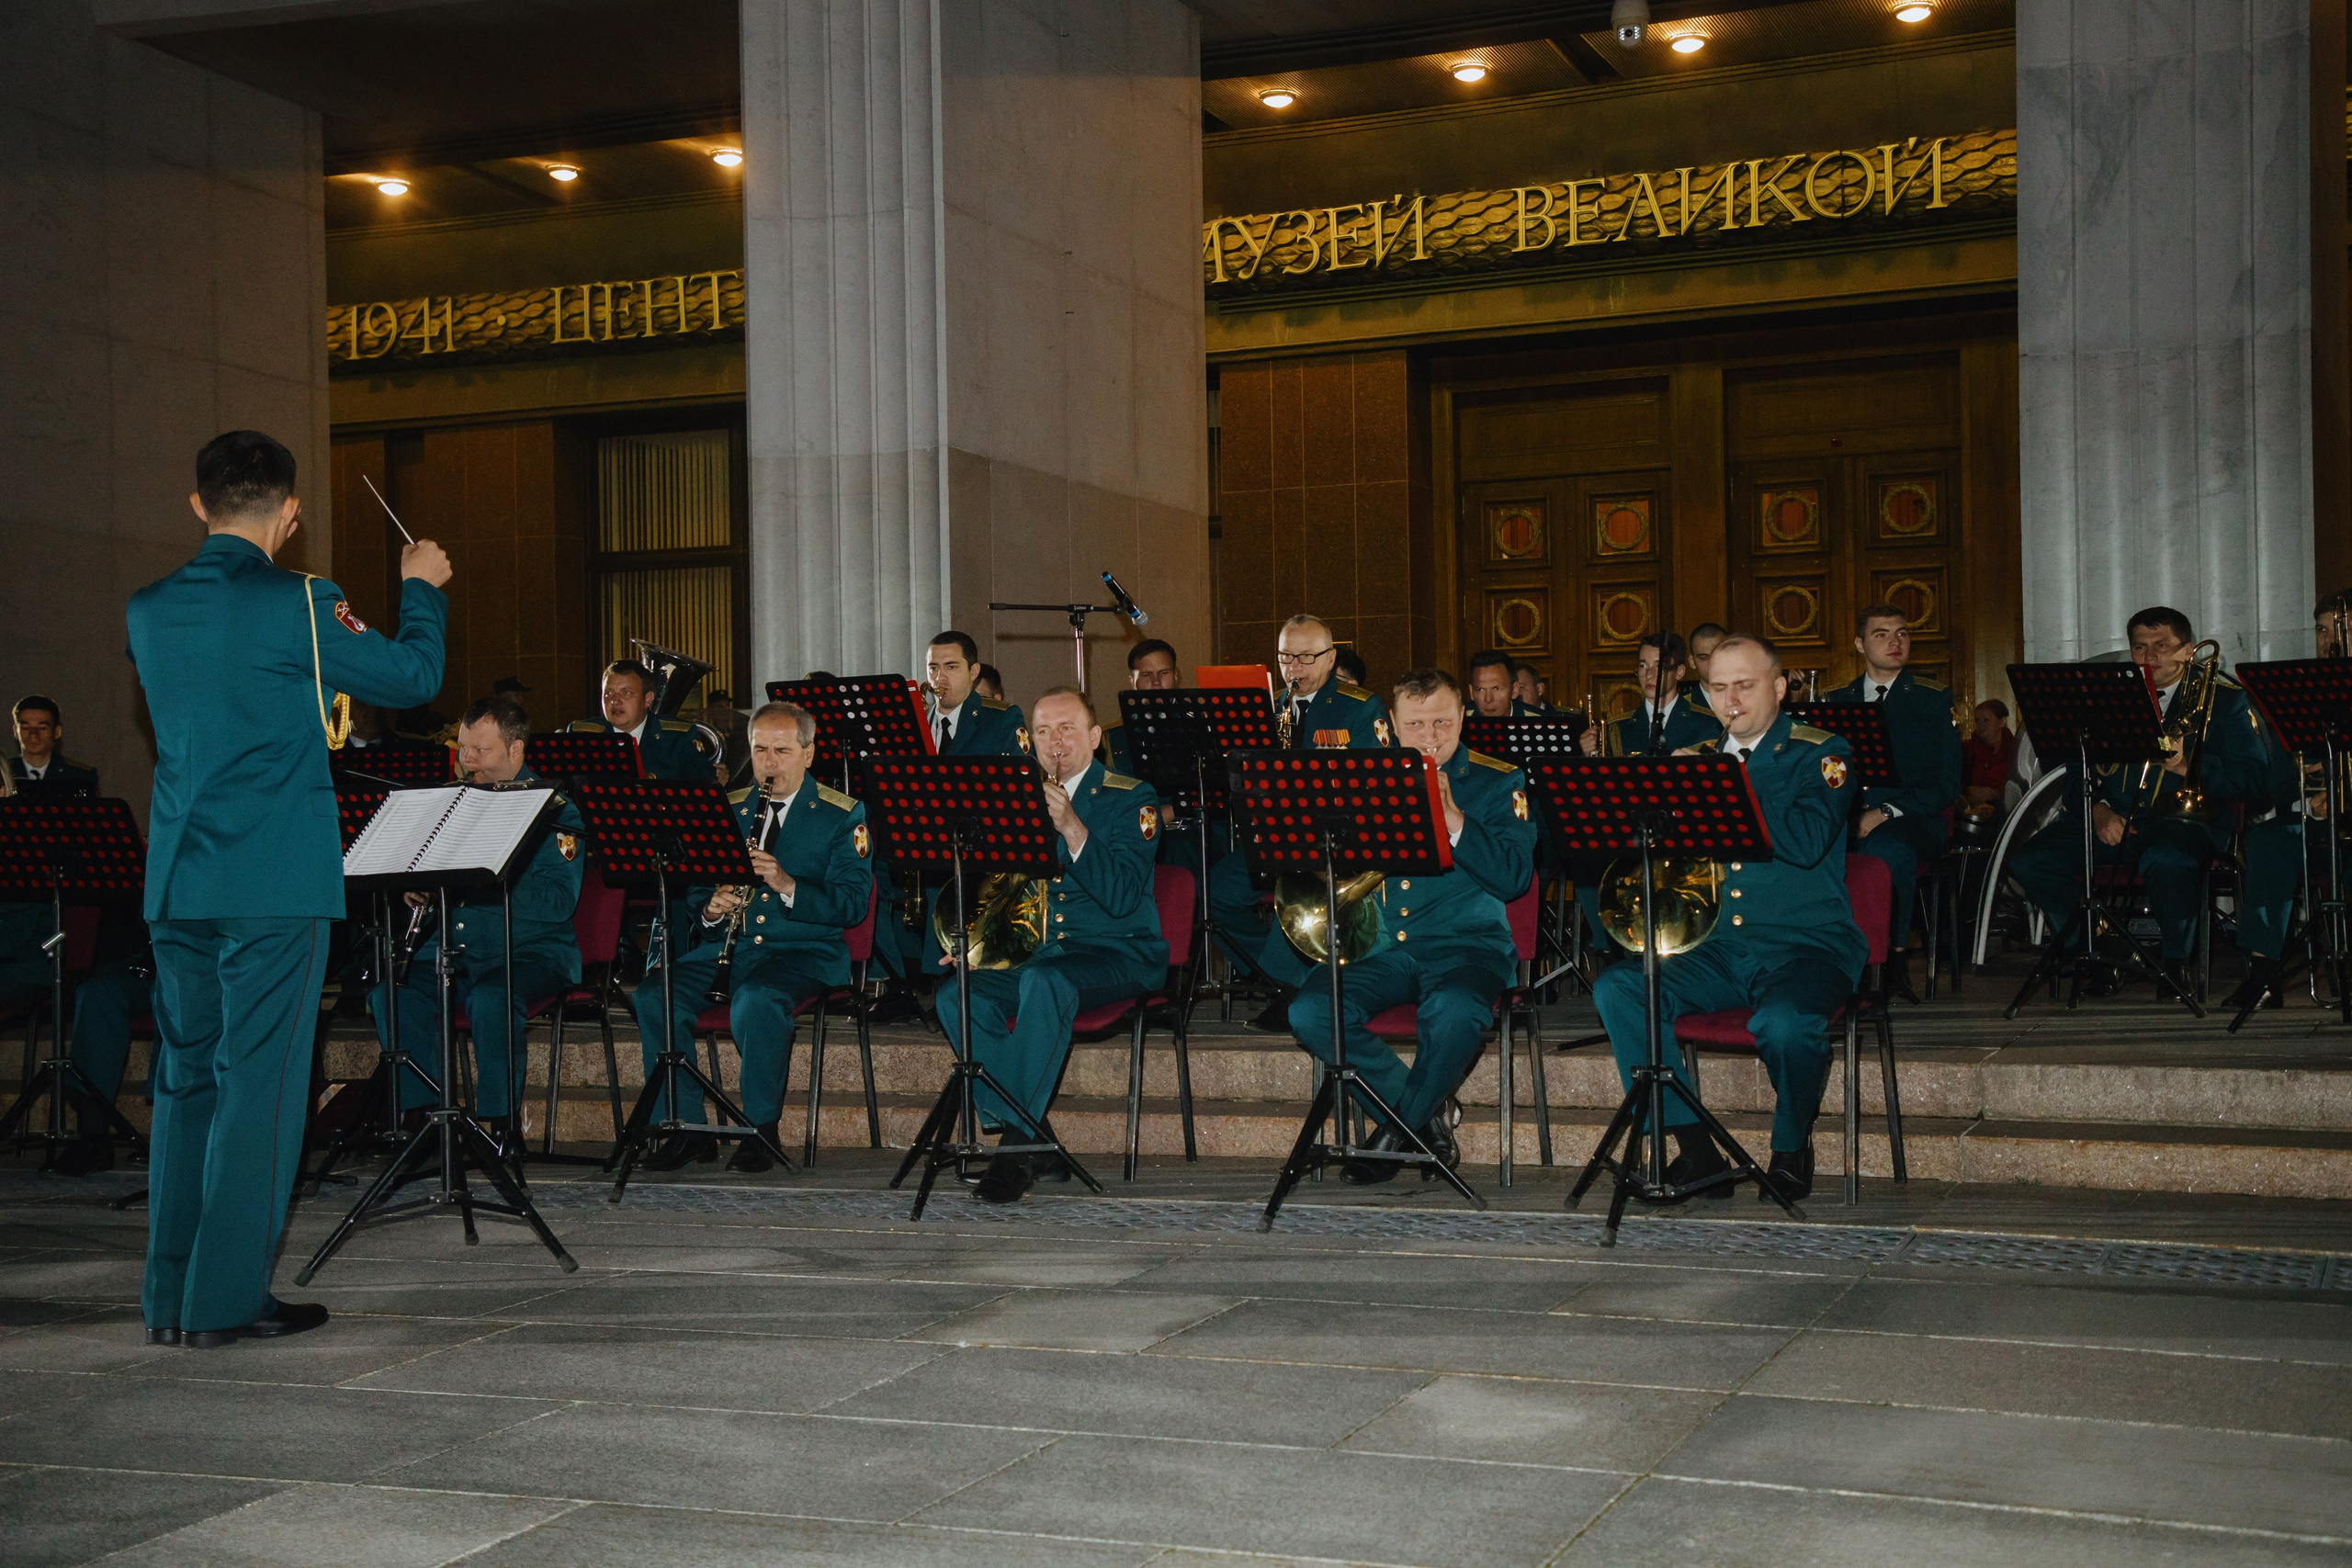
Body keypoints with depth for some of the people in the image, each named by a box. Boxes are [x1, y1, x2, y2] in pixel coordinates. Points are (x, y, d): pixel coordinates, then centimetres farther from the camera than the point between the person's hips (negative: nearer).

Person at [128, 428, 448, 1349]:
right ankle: (226, 1300, 0)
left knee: (184, 1078, 11)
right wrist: (420, 589, 17)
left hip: (176, 883, 6)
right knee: (258, 1082, -2)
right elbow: (412, 678, 1)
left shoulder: (149, 611, 9)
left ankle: (170, 1298, 14)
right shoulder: (293, 606, -10)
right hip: (276, 882, -6)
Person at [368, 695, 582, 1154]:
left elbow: (558, 903, -16)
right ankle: (421, 1113, -11)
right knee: (389, 990, -20)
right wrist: (417, 888, -1)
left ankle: (503, 1123, -20)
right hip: (454, 950, 6)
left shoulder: (554, 810, -4)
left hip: (531, 951, -6)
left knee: (490, 998, -35)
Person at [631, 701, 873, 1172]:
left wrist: (787, 885, -21)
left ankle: (761, 1130, -20)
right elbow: (692, 893, 15)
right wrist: (710, 909, -9)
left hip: (803, 951, -4)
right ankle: (688, 1130, -12)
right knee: (653, 994, -23)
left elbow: (852, 906, -6)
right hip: (726, 947, 4)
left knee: (758, 999, -37)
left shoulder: (842, 816, 4)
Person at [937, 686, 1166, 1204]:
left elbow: (1121, 897, -16)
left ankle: (1018, 1144, -31)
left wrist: (1070, 824, -24)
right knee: (957, 994, -23)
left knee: (1044, 981, -37)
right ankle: (1027, 1142, -18)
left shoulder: (1131, 798, -2)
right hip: (1029, 951, 5)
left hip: (1116, 956, -5)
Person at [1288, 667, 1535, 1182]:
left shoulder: (1499, 782, 5)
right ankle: (1425, 1115, -6)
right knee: (1309, 1011, -24)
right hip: (1382, 946, 3)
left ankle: (1400, 1128, -7)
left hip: (1466, 945, -3)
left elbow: (1514, 877, -8)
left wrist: (1452, 819, -18)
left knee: (1454, 1014, -37)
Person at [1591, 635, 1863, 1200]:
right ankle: (1692, 1148, -12)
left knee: (1784, 1022, -36)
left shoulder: (1820, 755, 1)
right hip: (1715, 950, 5)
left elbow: (1805, 844, -18)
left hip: (1805, 947, -5)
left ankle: (1791, 1148, -4)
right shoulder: (1700, 759, 16)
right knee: (1616, 989, -19)